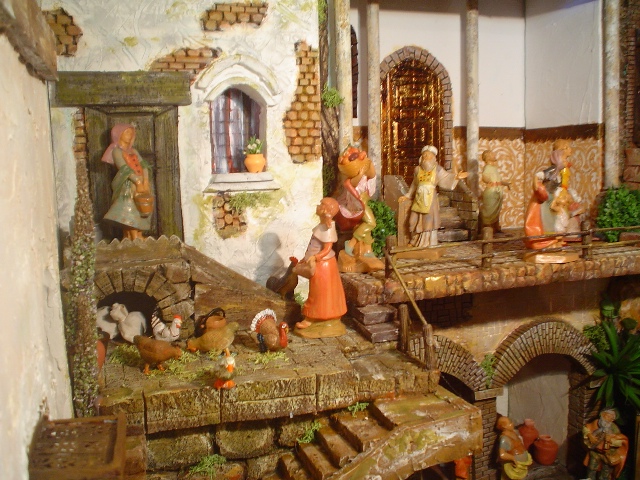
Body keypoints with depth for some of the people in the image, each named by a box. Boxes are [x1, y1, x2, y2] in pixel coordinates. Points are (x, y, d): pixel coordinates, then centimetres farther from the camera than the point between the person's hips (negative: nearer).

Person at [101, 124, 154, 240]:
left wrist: (146, 182, -8)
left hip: (141, 186, 7)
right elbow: (125, 168, -11)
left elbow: (144, 165, 8)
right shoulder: (116, 151, 1)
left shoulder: (133, 151, 21)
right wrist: (138, 181, -19)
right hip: (128, 187, -7)